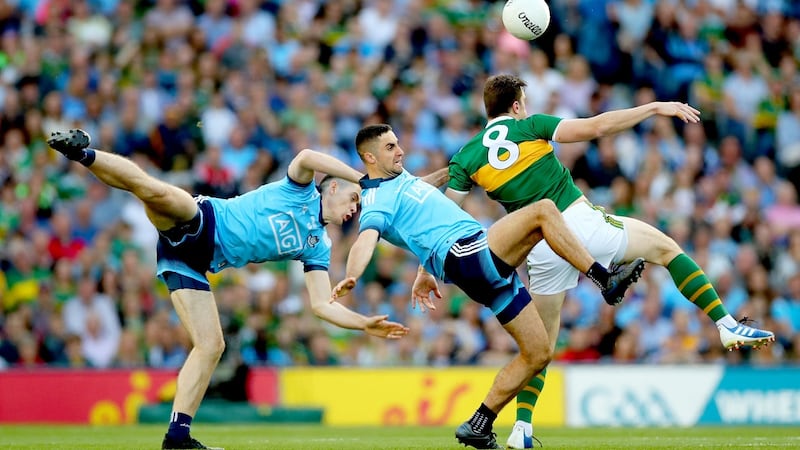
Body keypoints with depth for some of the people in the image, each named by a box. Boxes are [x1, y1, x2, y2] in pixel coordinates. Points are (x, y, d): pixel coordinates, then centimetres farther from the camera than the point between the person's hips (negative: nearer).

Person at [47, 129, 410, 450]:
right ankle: (84, 152, -38)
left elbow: (322, 304, 14)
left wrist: (366, 325, 2)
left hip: (195, 263, 7)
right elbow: (306, 158, -22)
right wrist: (365, 179, -15)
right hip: (200, 220, -7)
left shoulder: (318, 247, 18)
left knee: (211, 346, -2)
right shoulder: (301, 190, 2)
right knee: (156, 191, -41)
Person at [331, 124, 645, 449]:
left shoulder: (399, 179, 26)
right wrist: (351, 277, -44)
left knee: (537, 353, 6)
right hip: (466, 254, -10)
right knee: (543, 210, -20)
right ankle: (606, 279, -19)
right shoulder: (376, 202, -5)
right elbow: (365, 241, -25)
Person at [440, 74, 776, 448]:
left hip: (543, 249, 3)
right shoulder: (530, 126, 0)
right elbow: (596, 127, -8)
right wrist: (656, 108, -2)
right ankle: (726, 326, 8)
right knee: (666, 247, 17)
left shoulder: (467, 158, 7)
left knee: (541, 341, 15)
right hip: (581, 223, -2)